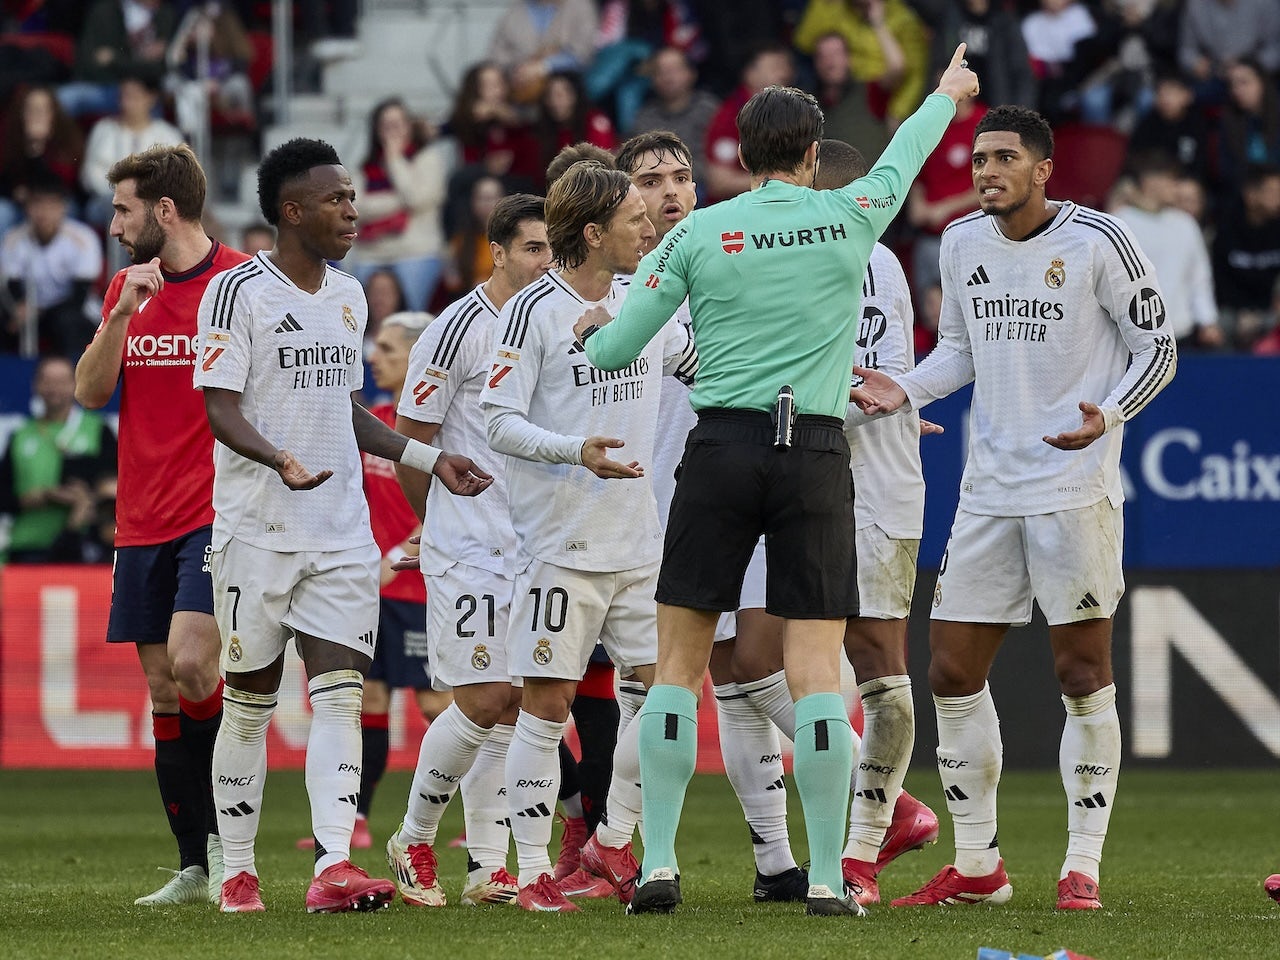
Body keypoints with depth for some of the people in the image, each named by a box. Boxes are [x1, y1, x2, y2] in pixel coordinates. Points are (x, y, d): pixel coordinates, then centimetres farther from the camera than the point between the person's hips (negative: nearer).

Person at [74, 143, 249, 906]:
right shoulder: (127, 288, 13)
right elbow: (90, 393, 5)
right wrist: (122, 313, -9)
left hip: (218, 515, -6)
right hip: (143, 521, 6)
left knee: (191, 663, -21)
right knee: (163, 689, 5)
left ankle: (224, 836, -4)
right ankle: (196, 869, 11)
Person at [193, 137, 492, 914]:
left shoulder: (349, 295, 14)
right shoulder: (239, 291, -8)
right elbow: (221, 409, -13)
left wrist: (429, 459, 17)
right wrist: (280, 459, -30)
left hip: (342, 530, 5)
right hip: (259, 526, -5)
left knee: (340, 690, -7)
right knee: (250, 698, 3)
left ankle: (334, 866, -16)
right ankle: (237, 870, 13)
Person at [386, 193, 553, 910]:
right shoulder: (460, 328, -11)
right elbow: (409, 441, -5)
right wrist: (447, 525, 4)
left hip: (537, 547, 6)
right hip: (467, 551, -6)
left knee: (513, 706, 4)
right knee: (483, 703, -9)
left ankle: (488, 866, 9)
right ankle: (414, 841, 10)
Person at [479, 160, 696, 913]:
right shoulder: (534, 311, -8)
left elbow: (707, 368, 25)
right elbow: (500, 421, -10)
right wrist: (575, 450, -25)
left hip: (640, 541, 6)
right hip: (560, 543, -6)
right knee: (548, 704, -4)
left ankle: (614, 841, 20)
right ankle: (533, 872, 2)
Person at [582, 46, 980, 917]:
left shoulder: (698, 233, 1)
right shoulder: (850, 217, 3)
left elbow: (615, 350, 5)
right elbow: (903, 159, 26)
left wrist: (591, 333, 30)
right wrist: (947, 95, 46)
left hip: (723, 446, 0)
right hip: (817, 452, 0)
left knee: (680, 661, 6)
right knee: (817, 669, -2)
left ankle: (659, 865, 0)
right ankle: (827, 878, -5)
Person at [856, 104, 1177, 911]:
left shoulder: (1098, 241, -8)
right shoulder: (964, 243, 9)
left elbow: (1158, 347, -4)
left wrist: (1110, 414, -21)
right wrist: (905, 390, 2)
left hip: (1075, 487, -6)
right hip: (990, 489, 6)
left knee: (1083, 675, -3)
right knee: (953, 671, 4)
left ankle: (1083, 866, 4)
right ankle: (977, 867, 15)